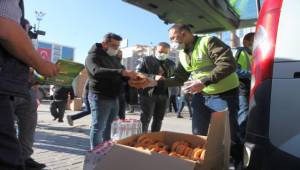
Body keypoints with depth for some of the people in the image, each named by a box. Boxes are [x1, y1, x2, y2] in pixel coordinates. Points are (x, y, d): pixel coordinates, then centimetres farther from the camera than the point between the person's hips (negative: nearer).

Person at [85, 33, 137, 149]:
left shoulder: (113, 58, 17)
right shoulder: (93, 56, -9)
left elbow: (119, 75, 23)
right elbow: (97, 71, -29)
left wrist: (130, 76, -1)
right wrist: (121, 72, -39)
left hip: (114, 98, 8)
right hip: (100, 98, -8)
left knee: (108, 127, 13)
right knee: (98, 128, -2)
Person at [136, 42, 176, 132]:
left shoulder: (171, 64, 15)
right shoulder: (147, 60, 3)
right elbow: (138, 73, -9)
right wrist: (154, 77, -23)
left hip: (164, 95, 4)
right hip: (148, 94, -4)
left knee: (158, 119, 10)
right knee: (145, 118, -2)